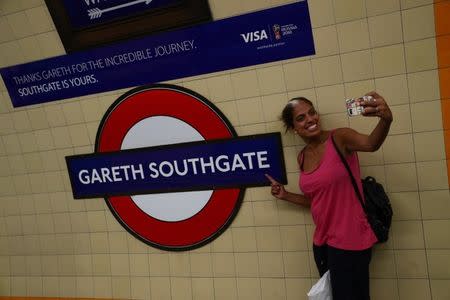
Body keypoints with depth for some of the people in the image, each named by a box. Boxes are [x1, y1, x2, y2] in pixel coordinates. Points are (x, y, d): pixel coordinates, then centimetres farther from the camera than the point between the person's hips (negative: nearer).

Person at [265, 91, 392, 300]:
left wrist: (385, 120, -54)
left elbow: (371, 144, -35)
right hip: (322, 242, 7)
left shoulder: (339, 138, -13)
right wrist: (286, 196, 8)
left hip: (350, 240, -7)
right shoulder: (302, 158, 6)